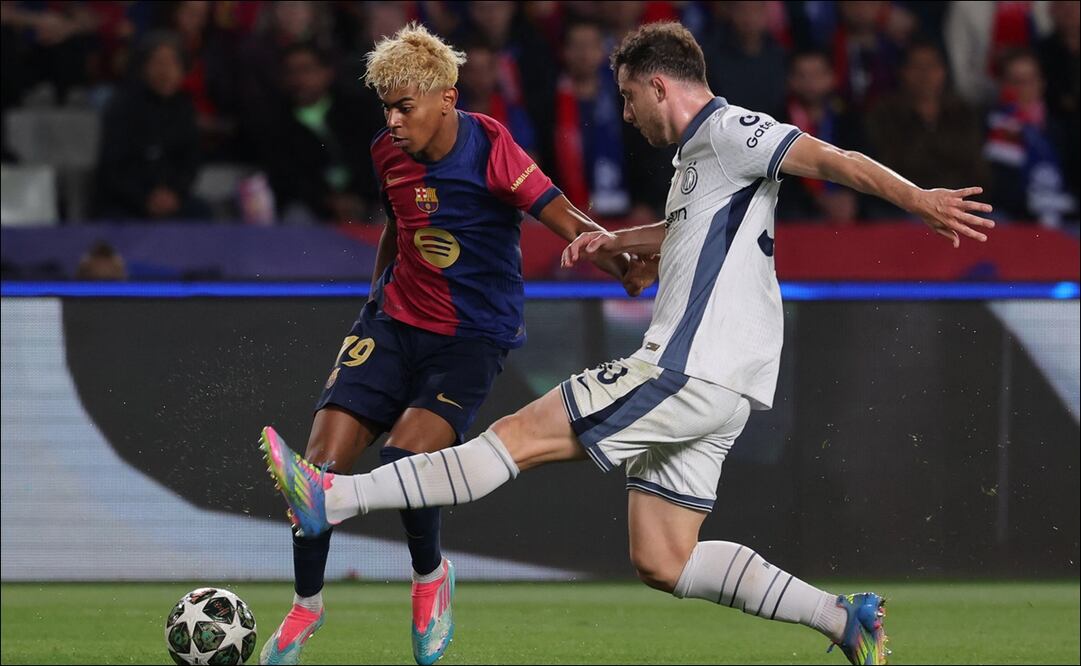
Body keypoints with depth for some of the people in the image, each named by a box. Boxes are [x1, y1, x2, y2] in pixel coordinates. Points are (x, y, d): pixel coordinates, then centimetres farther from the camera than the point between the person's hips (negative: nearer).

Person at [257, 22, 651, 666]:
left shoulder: (489, 148, -17)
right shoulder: (389, 152, 0)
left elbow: (565, 219, -23)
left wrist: (624, 265, -40)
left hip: (472, 339, -5)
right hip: (394, 321, 5)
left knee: (405, 458, -25)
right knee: (324, 460, -8)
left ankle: (432, 577, 6)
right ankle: (306, 606, 13)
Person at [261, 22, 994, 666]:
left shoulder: (728, 132, -6)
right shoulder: (697, 155, 24)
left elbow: (831, 158, -20)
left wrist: (919, 198, -34)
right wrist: (615, 241, 32)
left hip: (689, 373, -10)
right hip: (704, 384, 10)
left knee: (522, 435, -11)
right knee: (663, 563, 7)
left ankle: (330, 498, -13)